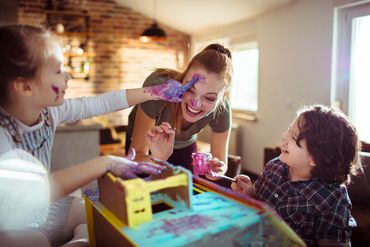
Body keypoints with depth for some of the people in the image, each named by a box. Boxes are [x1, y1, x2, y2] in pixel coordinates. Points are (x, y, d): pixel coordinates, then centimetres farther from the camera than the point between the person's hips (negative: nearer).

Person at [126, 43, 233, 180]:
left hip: (184, 147, 2)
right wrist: (157, 159, -54)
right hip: (147, 144, -1)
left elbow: (221, 162, -18)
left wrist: (217, 170, -41)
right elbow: (136, 156, -33)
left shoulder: (221, 110, -29)